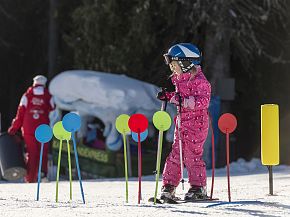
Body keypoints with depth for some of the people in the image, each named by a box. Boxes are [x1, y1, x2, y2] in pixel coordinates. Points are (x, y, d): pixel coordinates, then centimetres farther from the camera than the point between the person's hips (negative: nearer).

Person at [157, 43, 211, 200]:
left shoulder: (199, 81, -14)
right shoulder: (179, 80, 13)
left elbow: (204, 100, -24)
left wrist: (184, 101, -32)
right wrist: (167, 96, 12)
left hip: (196, 124, -8)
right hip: (182, 123, 8)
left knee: (192, 155, -7)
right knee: (175, 154, 8)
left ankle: (198, 188, 2)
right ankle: (169, 187, 11)